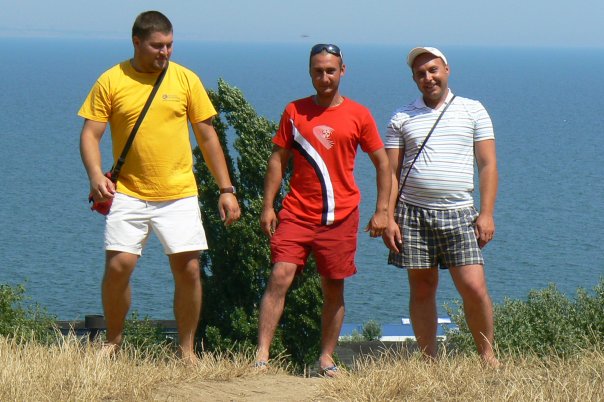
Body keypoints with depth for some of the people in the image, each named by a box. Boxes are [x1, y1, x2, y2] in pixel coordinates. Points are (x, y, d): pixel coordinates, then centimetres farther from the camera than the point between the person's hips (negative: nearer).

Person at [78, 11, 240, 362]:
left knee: (188, 269, -3)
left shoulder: (185, 79, 3)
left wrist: (227, 189, 4)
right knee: (118, 265, -11)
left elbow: (207, 136, 8)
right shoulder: (111, 82, 0)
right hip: (129, 193, -1)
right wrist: (96, 175, -19)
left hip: (179, 194, 1)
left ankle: (187, 350, 10)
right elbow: (90, 134, 0)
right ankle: (113, 343, 9)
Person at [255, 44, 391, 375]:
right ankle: (261, 354, -16)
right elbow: (278, 159, 9)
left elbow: (382, 164, 9)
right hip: (297, 213, 0)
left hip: (340, 217, 0)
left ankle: (327, 358, 15)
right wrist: (268, 205, 1)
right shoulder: (294, 112, 6)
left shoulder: (358, 115, 4)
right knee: (280, 276, -14)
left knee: (334, 289, 5)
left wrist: (382, 211, 2)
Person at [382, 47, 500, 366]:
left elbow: (487, 165, 6)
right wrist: (388, 217, -3)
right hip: (412, 214, 1)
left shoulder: (473, 111, 9)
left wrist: (486, 213, -4)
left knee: (474, 288, -10)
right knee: (421, 289, 3)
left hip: (458, 214, -1)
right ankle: (429, 362, 9)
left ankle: (487, 356, 6)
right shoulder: (402, 118, 10)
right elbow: (391, 171, 8)